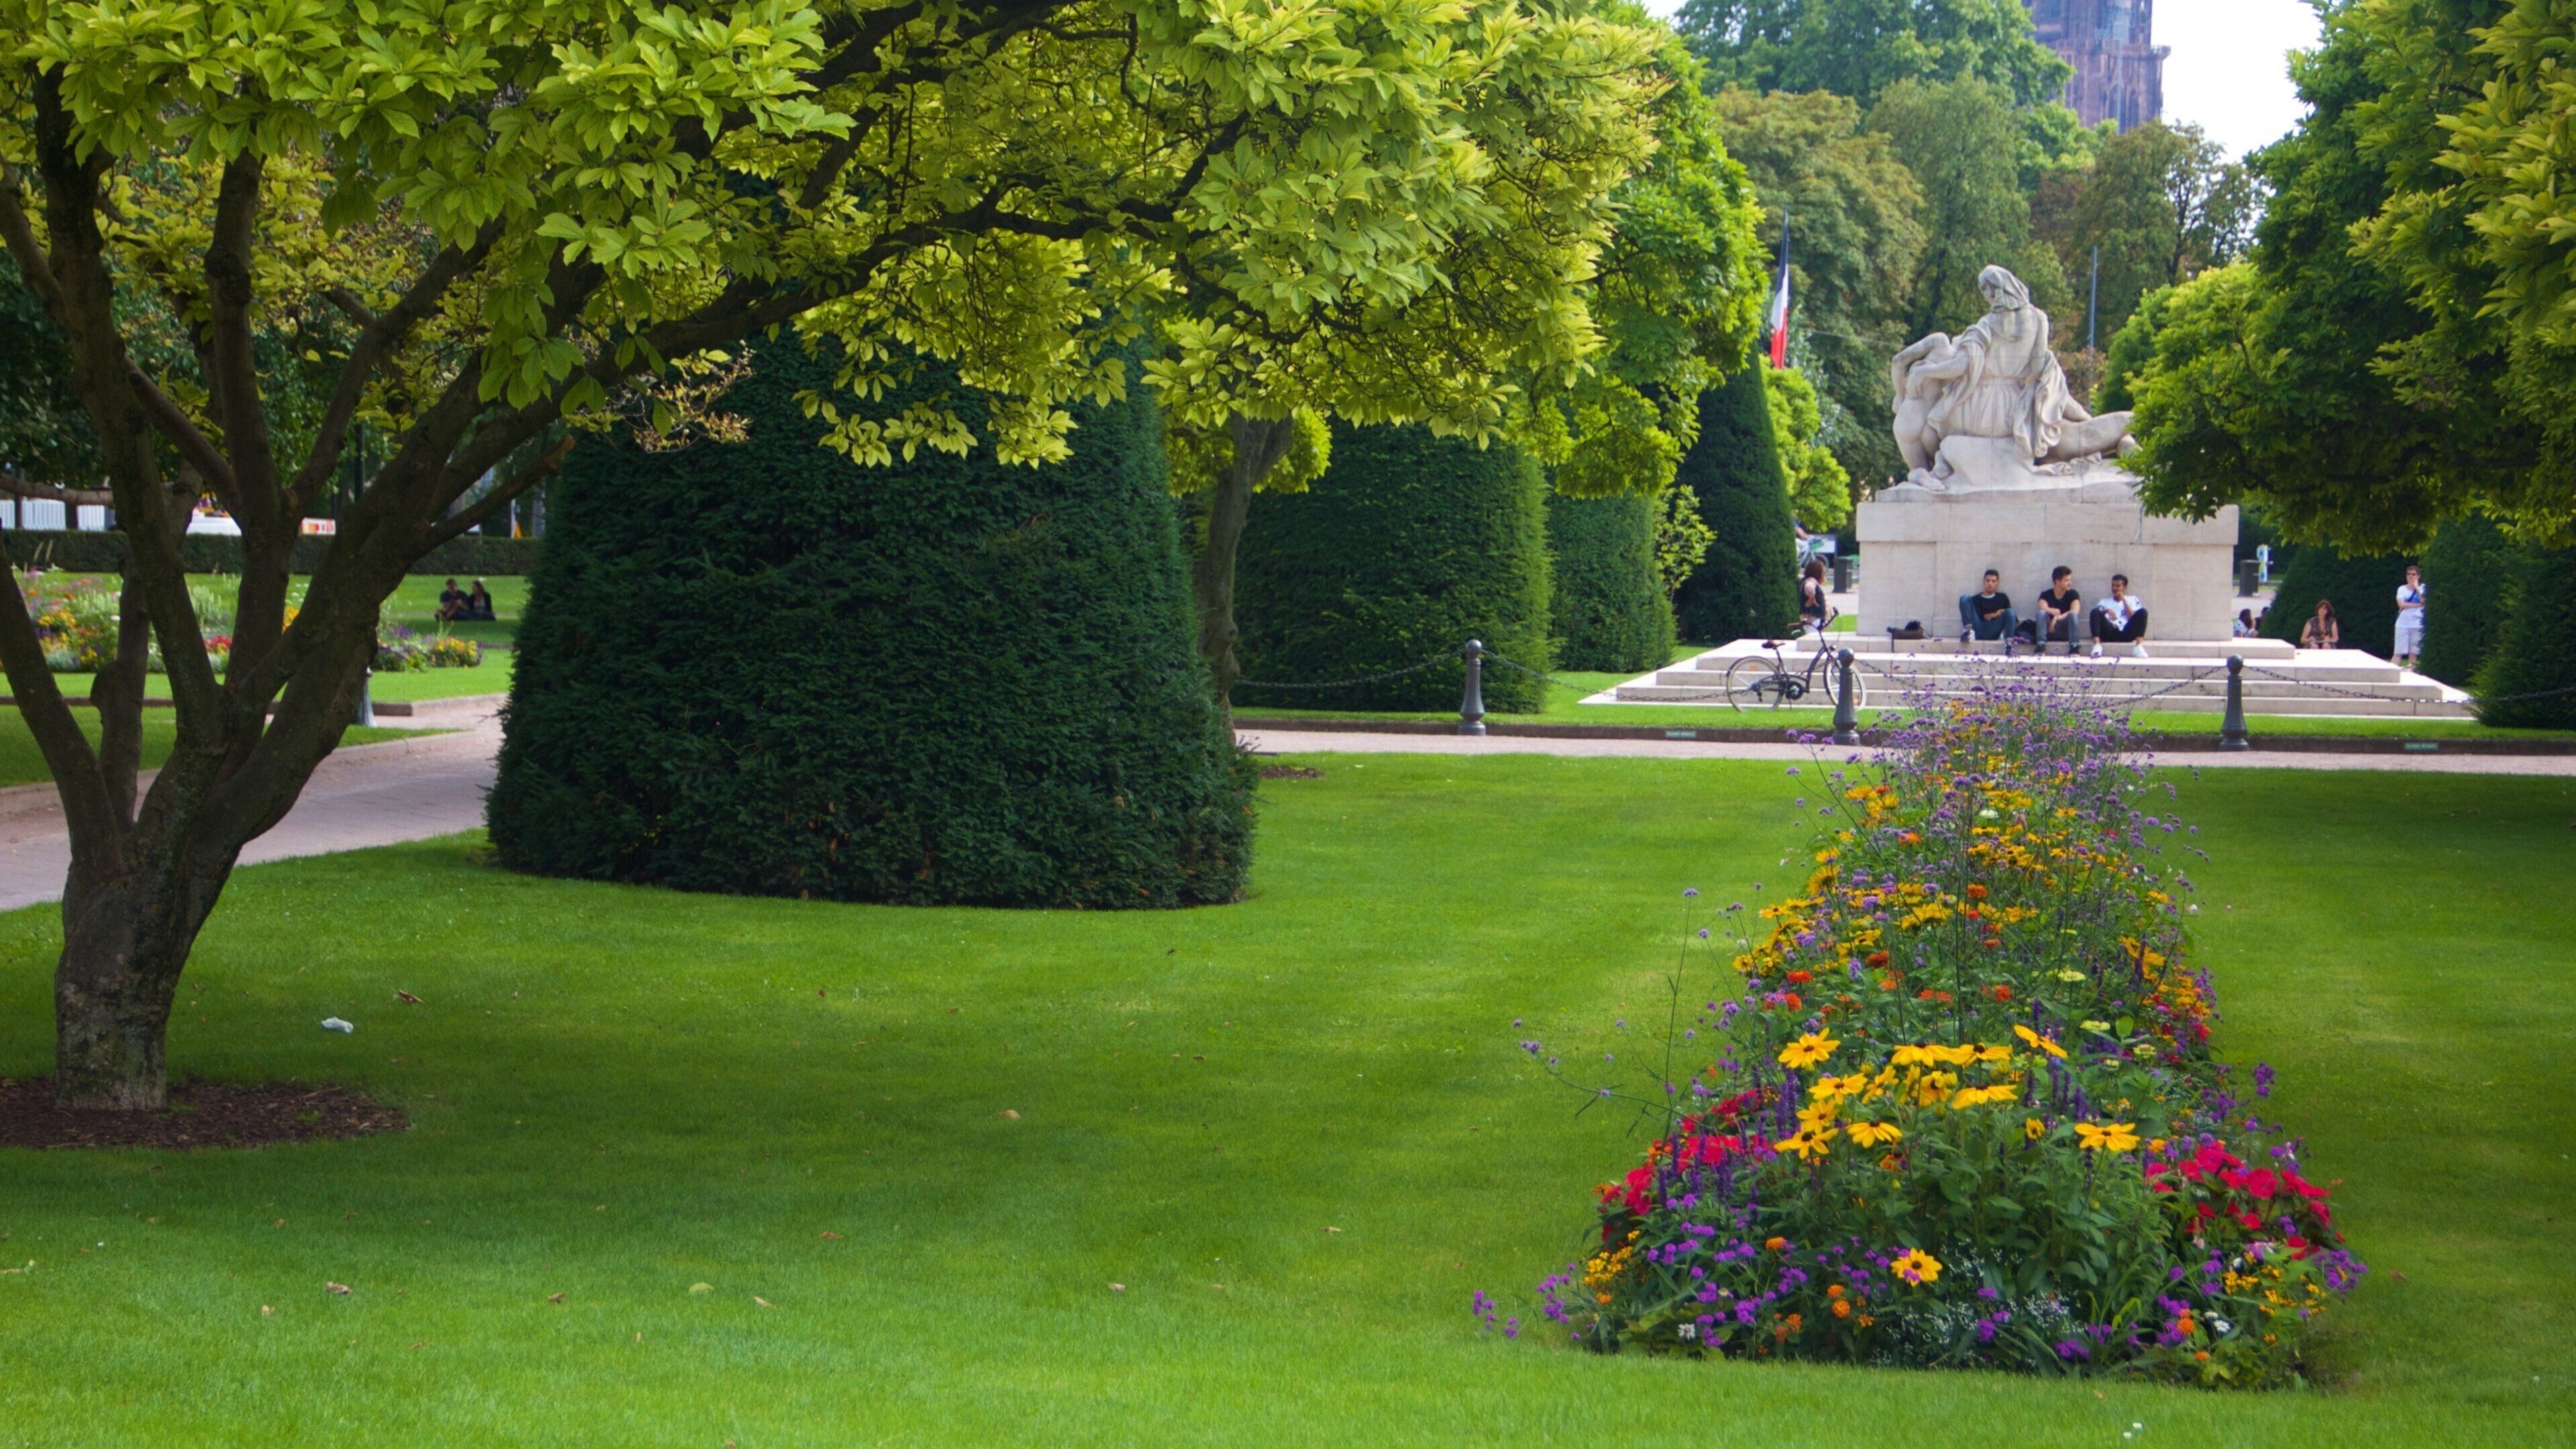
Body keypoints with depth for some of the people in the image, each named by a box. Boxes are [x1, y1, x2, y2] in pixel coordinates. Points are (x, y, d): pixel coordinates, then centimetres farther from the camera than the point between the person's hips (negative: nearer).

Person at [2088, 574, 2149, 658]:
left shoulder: (2132, 600, 24)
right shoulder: (2105, 602, 25)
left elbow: (2134, 618, 7)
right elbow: (2096, 616, 6)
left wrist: (2124, 601, 4)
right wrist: (2106, 611, -14)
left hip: (2126, 634, 0)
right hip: (2110, 634, 0)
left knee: (2142, 611, -20)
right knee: (2095, 611, -22)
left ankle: (2139, 647, -33)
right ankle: (2097, 646, -39)